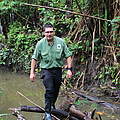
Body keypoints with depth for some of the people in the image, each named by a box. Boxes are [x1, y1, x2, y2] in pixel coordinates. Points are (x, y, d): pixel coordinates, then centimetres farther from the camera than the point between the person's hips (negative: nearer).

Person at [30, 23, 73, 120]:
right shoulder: (40, 43, -7)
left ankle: (52, 105, 42)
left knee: (56, 91, 15)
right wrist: (32, 72, -1)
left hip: (58, 69, 3)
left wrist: (69, 69, -7)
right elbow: (34, 58, 0)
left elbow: (68, 56, -1)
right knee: (49, 90, -13)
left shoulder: (61, 42, -6)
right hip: (46, 70, -2)